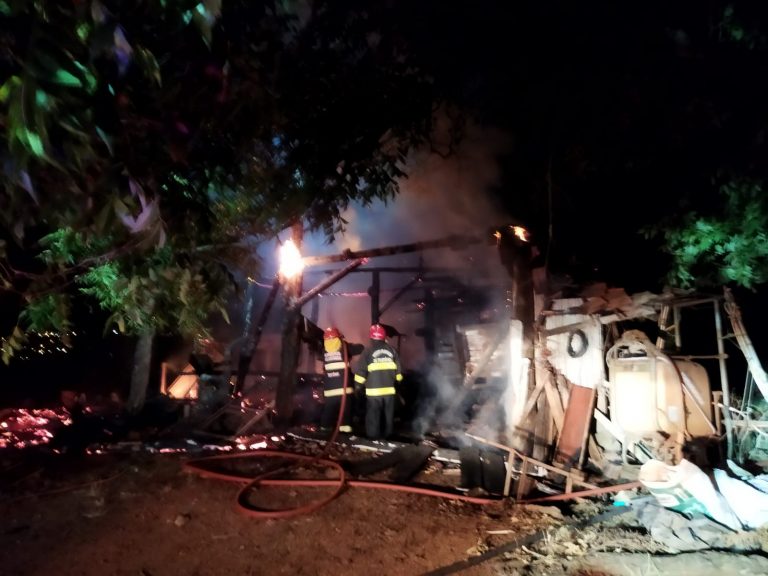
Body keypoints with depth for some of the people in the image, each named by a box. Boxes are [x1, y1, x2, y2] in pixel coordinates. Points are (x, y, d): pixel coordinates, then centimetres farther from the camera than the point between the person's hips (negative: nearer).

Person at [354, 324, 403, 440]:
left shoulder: (368, 351, -7)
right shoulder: (391, 350, 5)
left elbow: (361, 371, -9)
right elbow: (398, 370, 9)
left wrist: (359, 385, 1)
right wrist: (397, 382, 21)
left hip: (373, 391, -4)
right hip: (389, 390, 4)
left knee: (373, 416, 4)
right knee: (388, 414, 15)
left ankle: (373, 436, 5)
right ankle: (387, 435, 24)